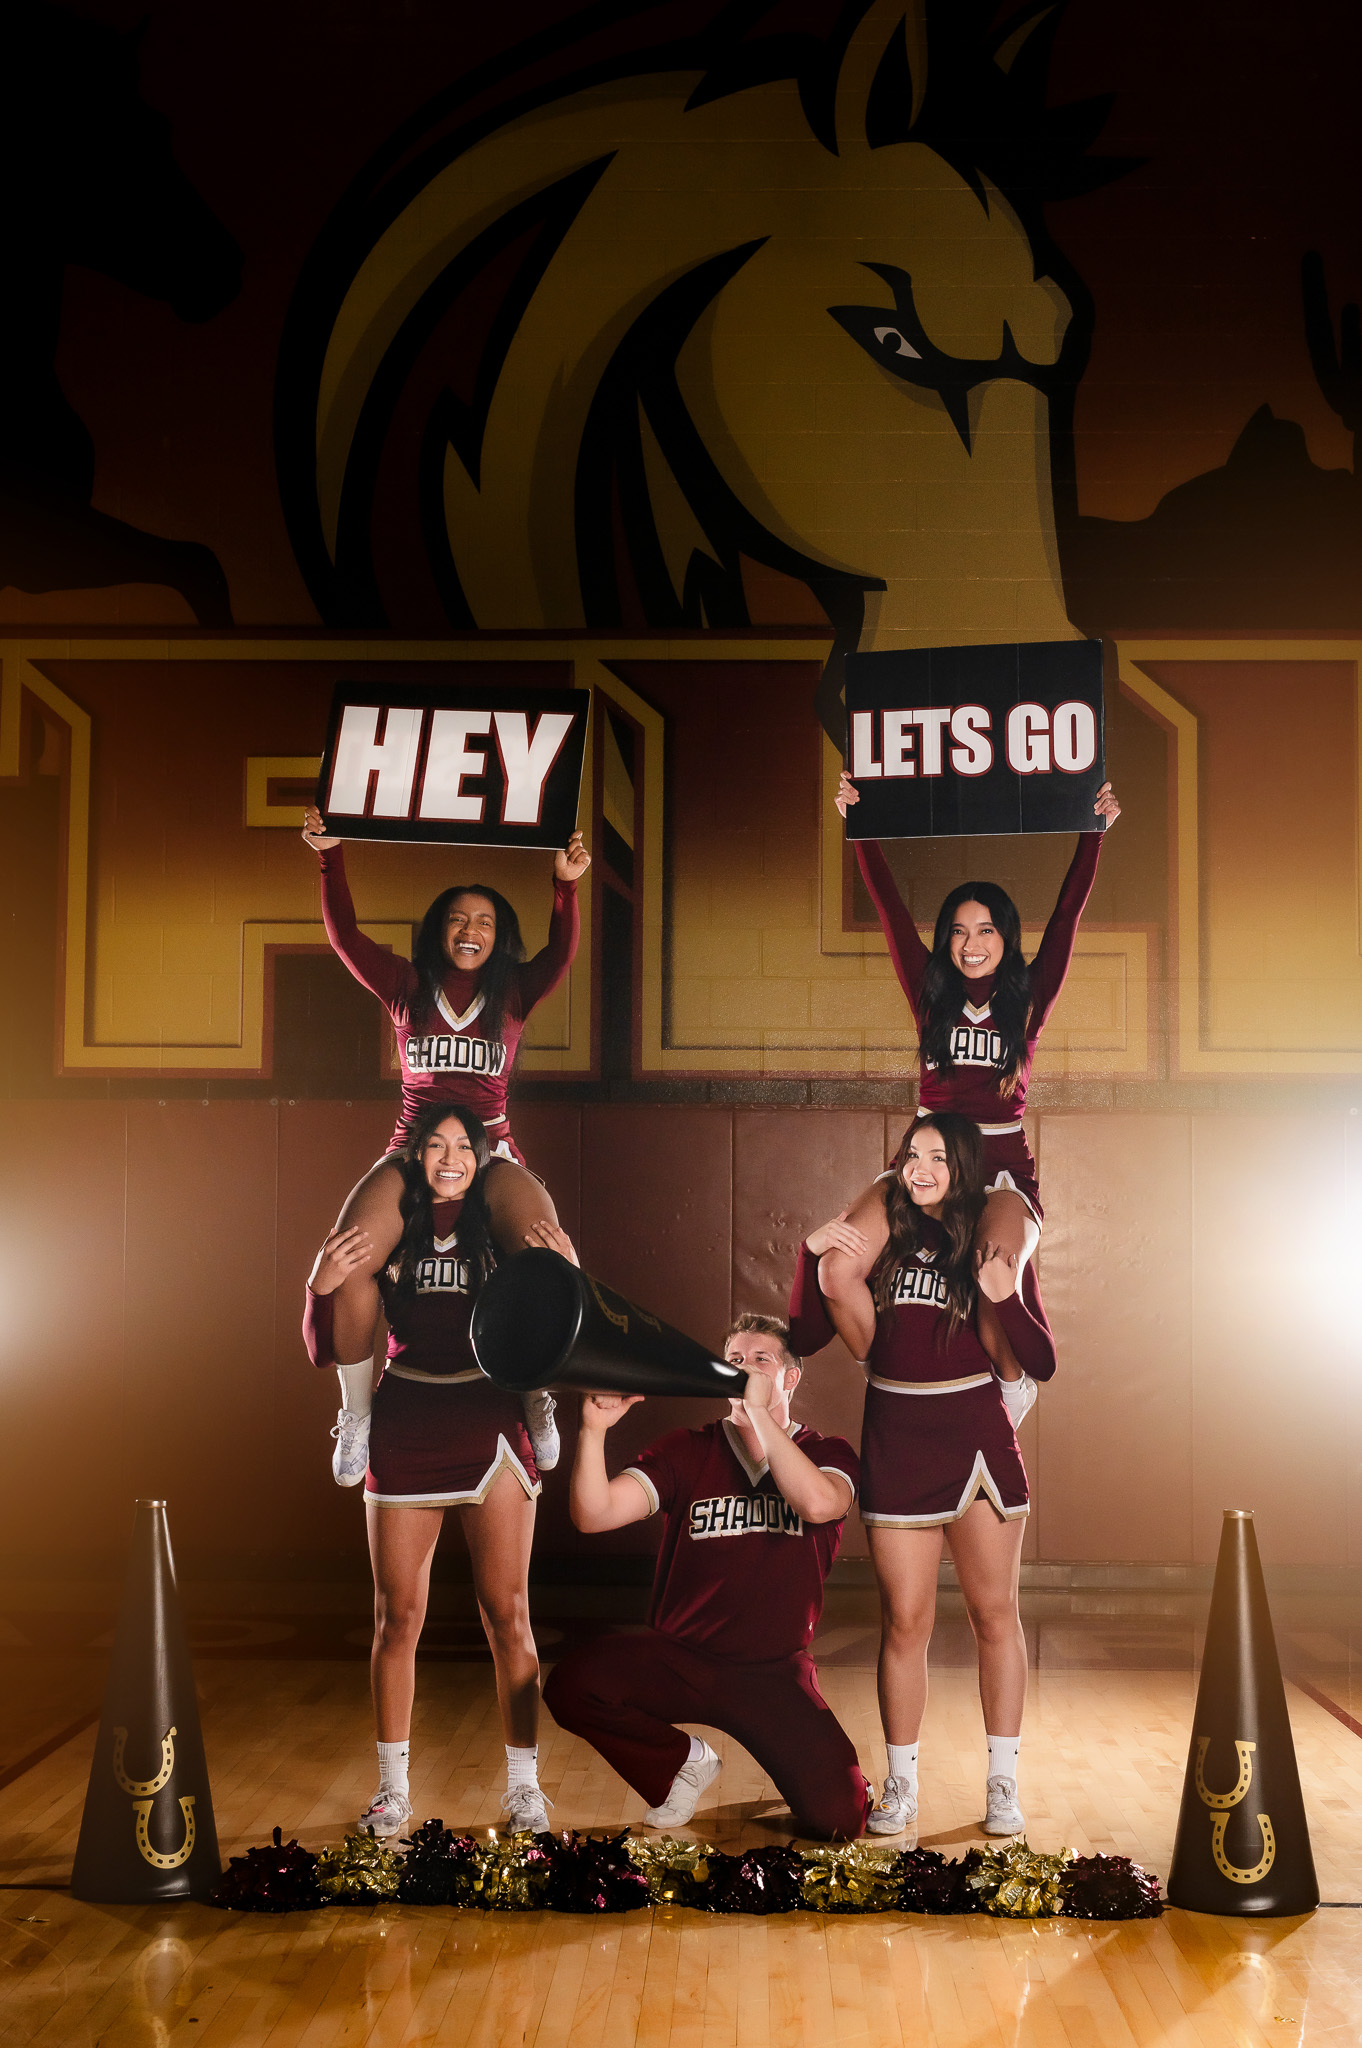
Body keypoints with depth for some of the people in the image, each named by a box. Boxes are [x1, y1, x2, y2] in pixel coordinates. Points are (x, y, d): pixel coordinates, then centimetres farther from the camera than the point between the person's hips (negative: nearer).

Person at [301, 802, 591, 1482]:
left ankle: (537, 1398, -2)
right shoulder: (407, 988, 13)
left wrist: (566, 886, -17)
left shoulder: (512, 994, 13)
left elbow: (561, 954, -2)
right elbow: (344, 935, 7)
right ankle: (356, 1413, -7)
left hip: (492, 1152, 0)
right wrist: (330, 857, -3)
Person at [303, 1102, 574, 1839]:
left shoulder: (509, 1236, 3)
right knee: (398, 1618, 5)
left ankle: (523, 1785, 10)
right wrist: (322, 1287, -14)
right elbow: (327, 1349, 5)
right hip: (405, 1437, 1)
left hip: (489, 1433, -1)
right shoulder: (386, 1238, 4)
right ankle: (393, 1788, 17)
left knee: (507, 1615, 0)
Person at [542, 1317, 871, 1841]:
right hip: (680, 1658, 1)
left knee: (838, 1818, -23)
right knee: (570, 1685, -27)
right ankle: (682, 1761, 3)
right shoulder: (688, 1451, 4)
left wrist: (758, 1414, -21)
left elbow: (817, 1504, -22)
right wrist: (593, 1429, -26)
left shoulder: (828, 1454, 4)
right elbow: (593, 1514, -10)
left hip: (775, 1671, -1)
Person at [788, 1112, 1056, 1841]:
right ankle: (900, 1787, 15)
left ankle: (1003, 1785, 16)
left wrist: (1003, 1299, -17)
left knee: (994, 1614, 6)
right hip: (897, 1446, 0)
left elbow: (1042, 1362, 0)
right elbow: (806, 1336, 2)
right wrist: (812, 1253, -10)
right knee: (905, 1620, 3)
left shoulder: (994, 1244, 3)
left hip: (976, 1442, 0)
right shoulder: (877, 1242, 5)